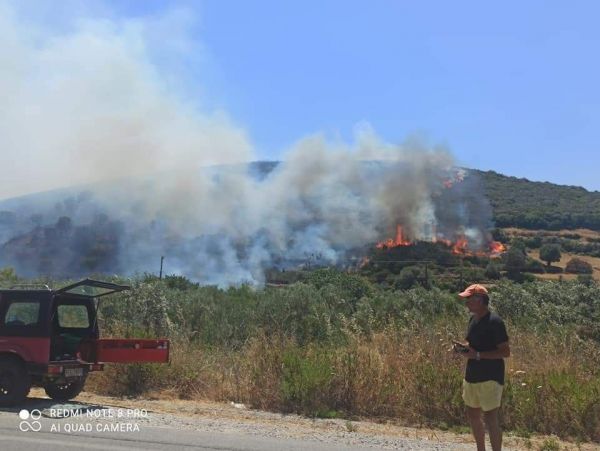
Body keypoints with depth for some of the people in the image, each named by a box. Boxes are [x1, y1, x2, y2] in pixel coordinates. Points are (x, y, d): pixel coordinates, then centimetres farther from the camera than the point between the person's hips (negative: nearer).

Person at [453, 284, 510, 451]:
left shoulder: (494, 322, -18)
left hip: (490, 379, -9)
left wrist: (477, 355, -24)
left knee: (490, 419, -5)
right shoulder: (473, 319, 8)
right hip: (472, 376, 9)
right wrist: (463, 347, 0)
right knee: (472, 415, 17)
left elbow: (505, 351, -19)